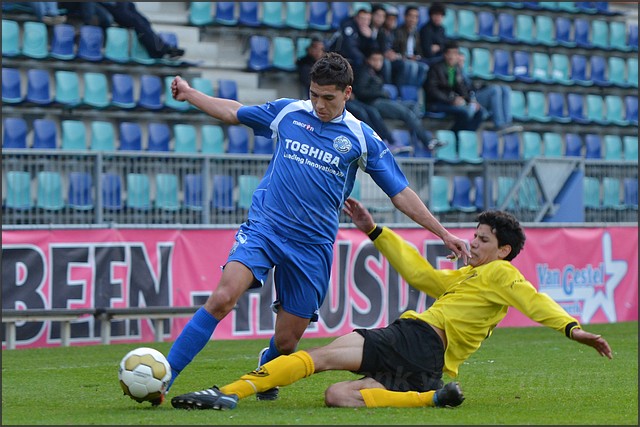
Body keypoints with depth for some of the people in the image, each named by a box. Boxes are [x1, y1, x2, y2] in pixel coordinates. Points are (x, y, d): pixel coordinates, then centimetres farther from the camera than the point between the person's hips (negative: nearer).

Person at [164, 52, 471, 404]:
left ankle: (266, 368, 40)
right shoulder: (287, 112, 6)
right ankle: (161, 379, -23)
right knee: (222, 297, -25)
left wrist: (443, 233, 4)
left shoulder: (362, 138, 3)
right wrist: (188, 93, 22)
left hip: (312, 246, 1)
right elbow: (233, 112, 22)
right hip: (263, 227, 0)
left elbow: (401, 194, 7)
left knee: (287, 341, 2)